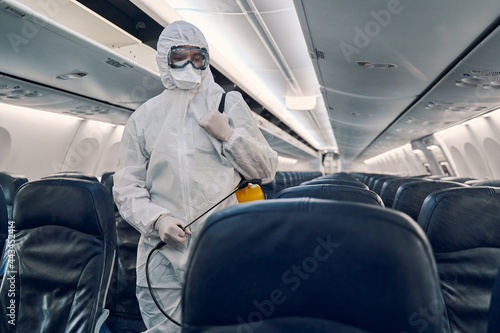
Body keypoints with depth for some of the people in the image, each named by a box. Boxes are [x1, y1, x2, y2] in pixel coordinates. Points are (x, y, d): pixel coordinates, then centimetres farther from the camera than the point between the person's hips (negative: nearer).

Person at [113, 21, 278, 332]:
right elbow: (126, 187, 8)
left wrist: (229, 135, -8)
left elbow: (267, 171, 5)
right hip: (163, 252, 2)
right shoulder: (144, 117, 9)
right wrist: (157, 219, -9)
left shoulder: (229, 104, 6)